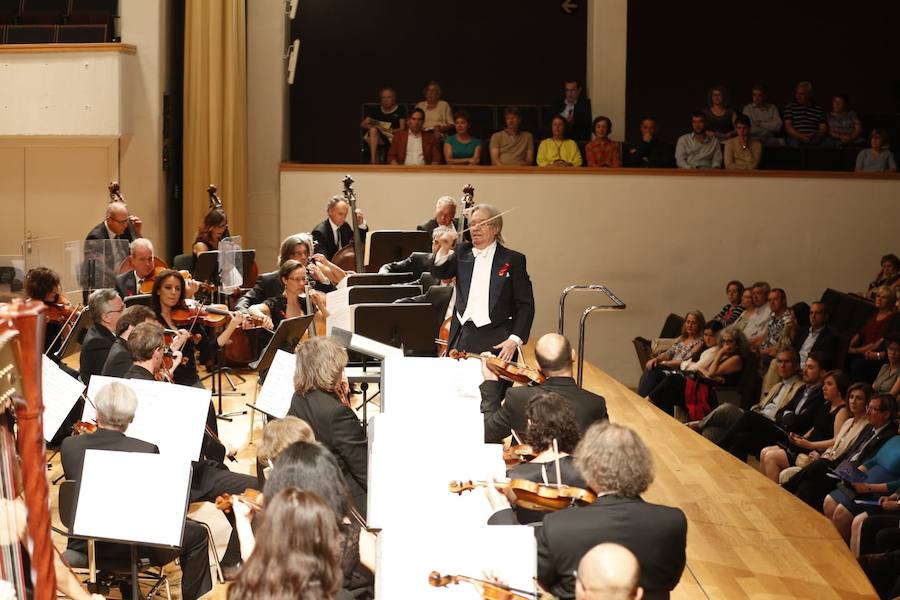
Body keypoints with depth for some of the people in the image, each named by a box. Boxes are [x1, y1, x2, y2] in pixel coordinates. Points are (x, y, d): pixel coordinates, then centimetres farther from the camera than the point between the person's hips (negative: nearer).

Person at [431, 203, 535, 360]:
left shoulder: (513, 259, 1)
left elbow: (525, 304, -2)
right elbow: (439, 273, 3)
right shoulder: (463, 252, 15)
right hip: (461, 339, 3)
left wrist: (514, 340, -13)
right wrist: (444, 249, -15)